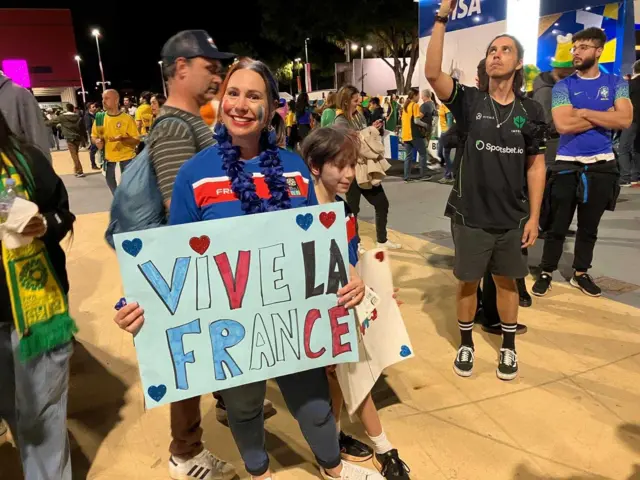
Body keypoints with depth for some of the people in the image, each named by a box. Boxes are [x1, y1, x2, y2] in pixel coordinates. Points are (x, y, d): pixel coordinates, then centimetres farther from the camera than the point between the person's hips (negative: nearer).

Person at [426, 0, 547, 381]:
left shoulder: (531, 111, 1)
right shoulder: (470, 101, -3)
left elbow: (536, 166, 3)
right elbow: (433, 73, -19)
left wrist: (534, 216, -1)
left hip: (513, 217, 2)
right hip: (470, 215, -1)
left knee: (507, 281, 15)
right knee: (468, 281, 11)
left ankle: (509, 347, 35)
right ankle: (466, 344, 31)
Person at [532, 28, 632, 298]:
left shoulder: (616, 83, 5)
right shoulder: (563, 86, 0)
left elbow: (625, 120, -9)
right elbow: (563, 124, -15)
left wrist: (584, 112, -12)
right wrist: (605, 116, -10)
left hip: (601, 165, 2)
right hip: (567, 164, -2)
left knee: (589, 226, 11)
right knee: (557, 225, 1)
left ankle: (581, 274, 24)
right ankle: (546, 274, 12)